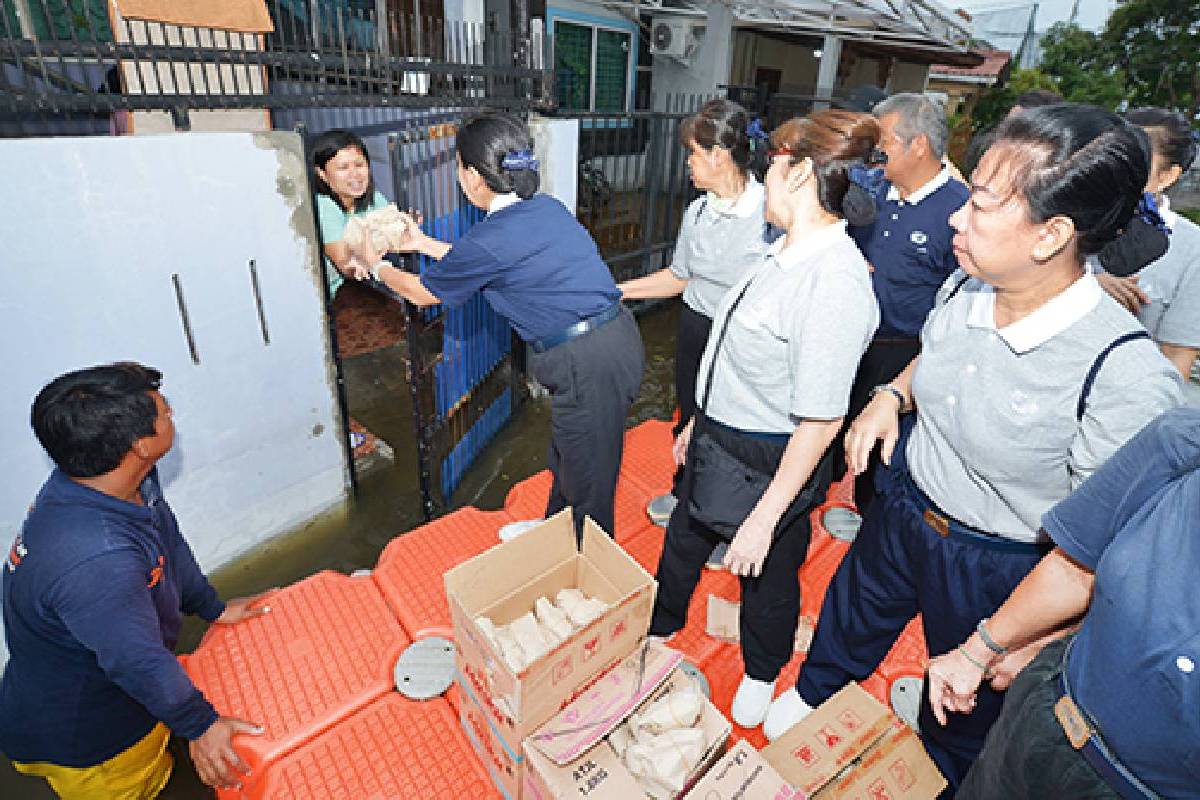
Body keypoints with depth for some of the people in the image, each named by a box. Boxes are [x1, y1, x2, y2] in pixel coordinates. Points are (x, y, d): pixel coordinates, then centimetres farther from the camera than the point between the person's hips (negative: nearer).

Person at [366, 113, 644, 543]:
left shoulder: (492, 238, -17)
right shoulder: (546, 207, 7)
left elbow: (421, 293, 3)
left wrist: (377, 266, 22)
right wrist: (424, 243, 31)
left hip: (588, 363, -9)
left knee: (587, 479, 11)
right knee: (567, 455, 27)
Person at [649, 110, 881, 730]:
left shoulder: (835, 283, -30)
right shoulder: (788, 253, -1)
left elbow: (819, 422, -27)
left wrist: (763, 519, -22)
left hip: (773, 462, -8)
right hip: (719, 439, 9)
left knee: (767, 574, 19)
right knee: (683, 540, 26)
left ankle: (761, 675, 50)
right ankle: (659, 629, 56)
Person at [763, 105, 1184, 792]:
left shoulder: (1129, 374, -31)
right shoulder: (965, 289, -13)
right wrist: (893, 395, -9)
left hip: (998, 571, -5)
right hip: (904, 508, 6)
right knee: (849, 619, 30)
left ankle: (936, 779, 59)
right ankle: (812, 697, 62)